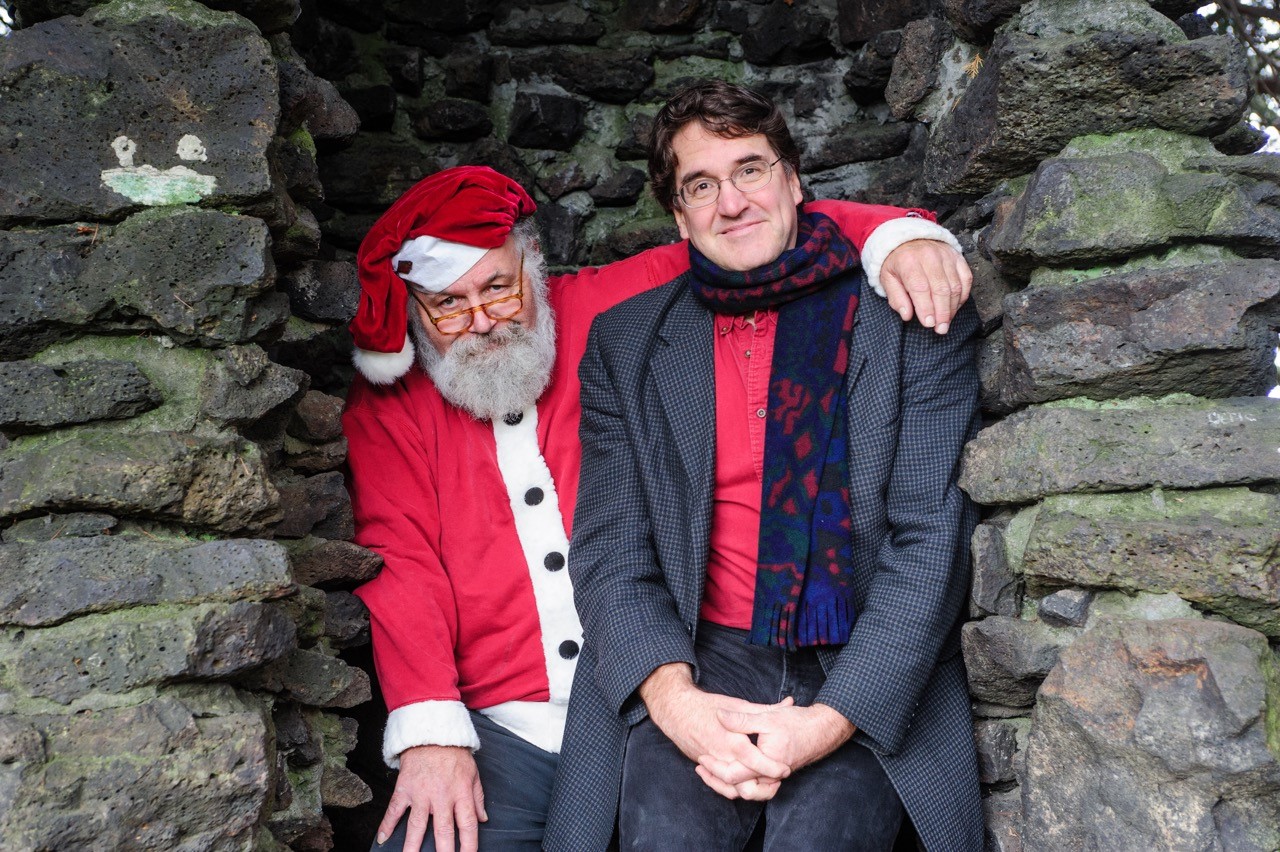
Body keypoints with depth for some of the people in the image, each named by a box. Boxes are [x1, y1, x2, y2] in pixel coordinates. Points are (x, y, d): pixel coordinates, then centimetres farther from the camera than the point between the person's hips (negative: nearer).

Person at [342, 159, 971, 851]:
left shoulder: (610, 308, 5)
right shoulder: (387, 402, 6)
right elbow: (400, 561, -4)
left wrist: (894, 234, -13)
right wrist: (429, 735, -15)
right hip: (501, 727, 1)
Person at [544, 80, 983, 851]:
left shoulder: (911, 321, 3)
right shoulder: (626, 342, 9)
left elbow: (933, 539, -4)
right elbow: (610, 548, 4)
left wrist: (832, 720, -15)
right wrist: (671, 693, -15)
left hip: (868, 680, -1)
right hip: (700, 660, 2)